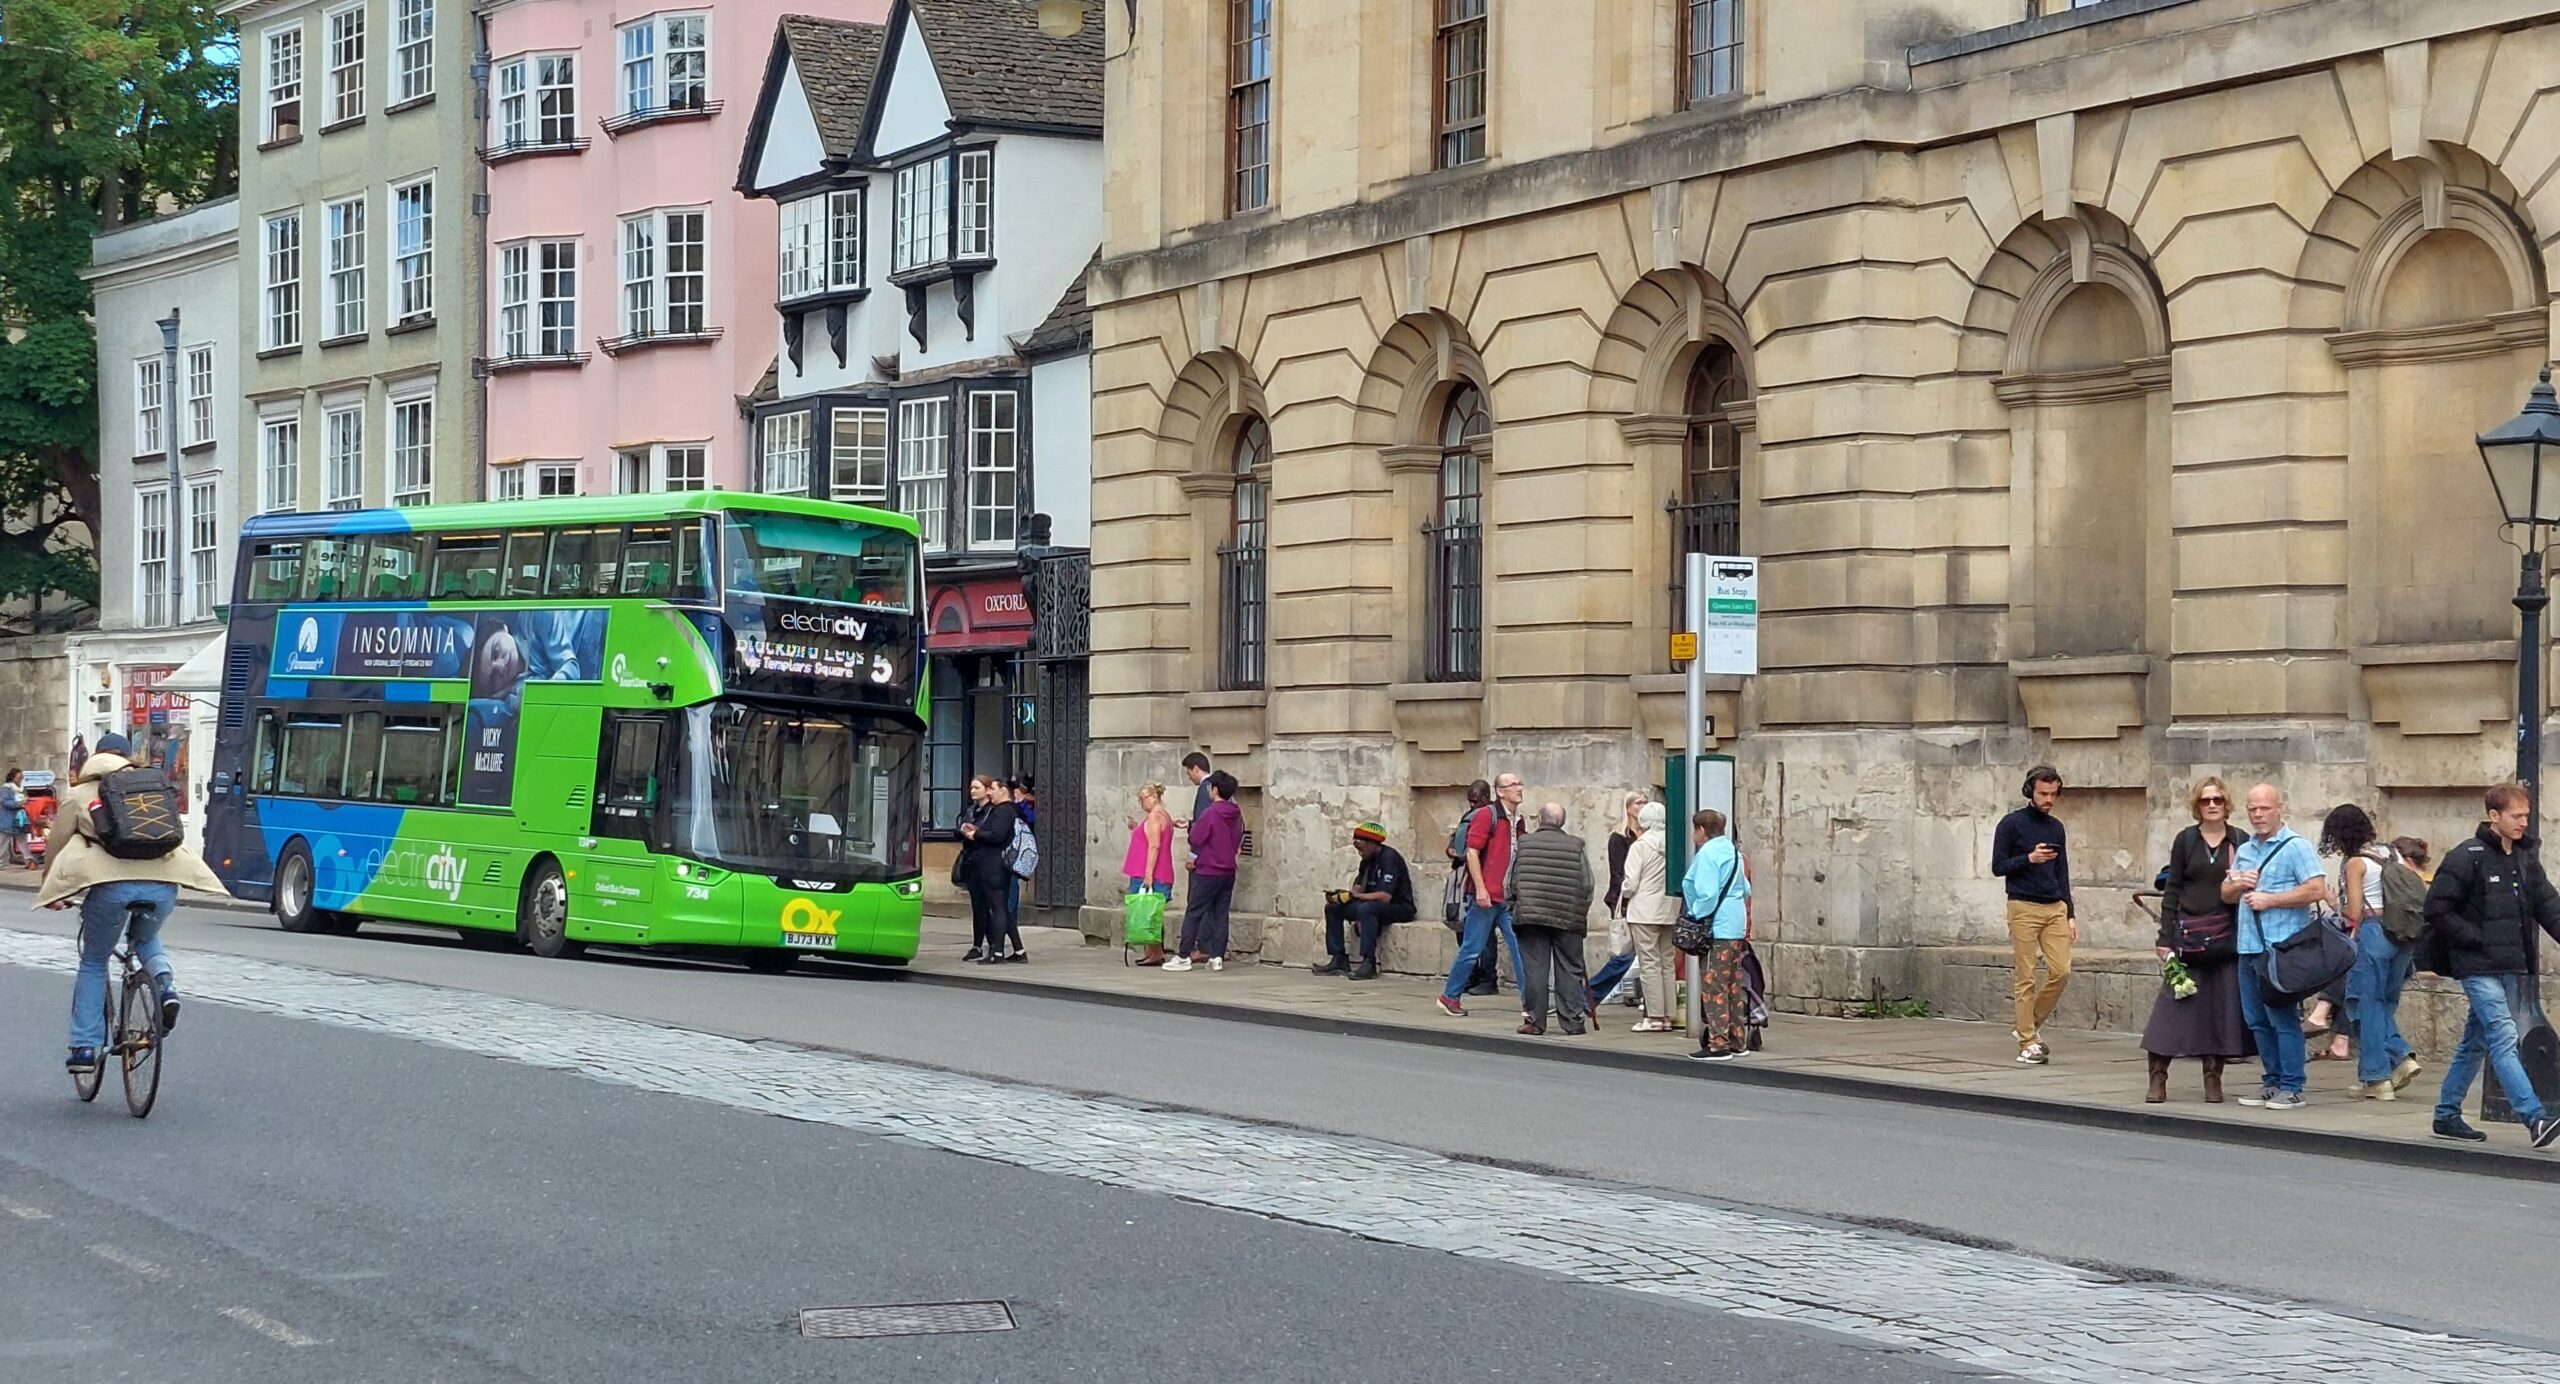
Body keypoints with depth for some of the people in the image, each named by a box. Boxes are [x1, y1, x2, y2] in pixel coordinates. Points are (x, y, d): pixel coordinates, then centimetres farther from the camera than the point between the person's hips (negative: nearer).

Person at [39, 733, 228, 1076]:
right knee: (146, 939, 33)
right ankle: (166, 983, 1)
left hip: (110, 882, -2)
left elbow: (56, 845, 20)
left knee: (93, 963, 16)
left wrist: (48, 890, 34)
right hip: (163, 881, 2)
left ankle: (84, 1048, 10)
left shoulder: (79, 794, 18)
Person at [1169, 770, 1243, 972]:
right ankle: (1218, 957, 6)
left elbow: (1196, 838, -13)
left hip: (1208, 870, -7)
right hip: (1228, 870, 7)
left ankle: (1184, 957, -3)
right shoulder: (1236, 814, 4)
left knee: (1193, 913, -1)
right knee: (1220, 914, 9)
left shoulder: (1211, 813, -16)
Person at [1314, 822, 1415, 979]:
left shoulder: (1389, 858, -18)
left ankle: (1369, 963, -38)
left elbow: (1385, 897, -28)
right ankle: (1339, 959, -4)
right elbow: (1357, 889, 8)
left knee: (1366, 908, -38)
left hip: (1399, 908, -9)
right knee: (1332, 908, 0)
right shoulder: (1367, 860, 10)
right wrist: (1340, 897, -13)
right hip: (1372, 905, 9)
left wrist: (1354, 895, -25)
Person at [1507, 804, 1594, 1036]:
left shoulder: (1523, 844, 2)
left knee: (1534, 970, 3)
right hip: (1568, 919, 0)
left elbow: (1511, 882, 4)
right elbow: (1587, 884, 3)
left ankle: (1534, 1021, 4)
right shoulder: (1577, 846, 2)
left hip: (1530, 915, 0)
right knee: (1569, 971, 5)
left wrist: (1513, 909, 18)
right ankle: (1572, 1021, 5)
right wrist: (1583, 913, 15)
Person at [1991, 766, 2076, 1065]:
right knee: (2025, 978, -4)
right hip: (2024, 908, -5)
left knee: (2061, 971, -5)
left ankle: (2032, 1025, 14)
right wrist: (2029, 858, -17)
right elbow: (1998, 866, -2)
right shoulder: (2012, 824, 0)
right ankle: (2027, 1043, 0)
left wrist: (2070, 915, 15)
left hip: (2055, 908, 5)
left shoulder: (2056, 827, 15)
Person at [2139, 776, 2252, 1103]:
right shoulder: (2186, 841, 6)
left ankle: (2213, 1077, 11)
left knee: (2222, 1006, 2)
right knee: (2173, 1003, -3)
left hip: (2226, 937, 1)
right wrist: (2165, 938, 0)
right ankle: (2158, 1076, 0)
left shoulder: (2241, 843, 6)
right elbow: (2172, 890, 5)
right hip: (2188, 935, -1)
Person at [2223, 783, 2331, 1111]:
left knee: (2283, 1019, -7)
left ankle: (2291, 1088, -3)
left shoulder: (2296, 847, -5)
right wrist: (2237, 884, 1)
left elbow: (2317, 889, -15)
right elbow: (2225, 894, 24)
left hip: (2281, 947, -8)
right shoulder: (2244, 850, 19)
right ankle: (2272, 1082, 18)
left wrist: (2269, 900, -14)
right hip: (2248, 946, 8)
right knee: (2257, 1021, 9)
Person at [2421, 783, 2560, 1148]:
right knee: (2504, 1039, -16)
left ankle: (2447, 1115, 24)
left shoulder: (2526, 857, 12)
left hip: (2510, 967, 8)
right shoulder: (2467, 857, -11)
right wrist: (2475, 939, -15)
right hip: (2478, 967, -8)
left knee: (2476, 1042, 14)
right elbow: (2437, 907, -11)